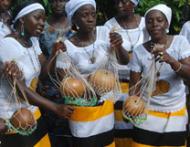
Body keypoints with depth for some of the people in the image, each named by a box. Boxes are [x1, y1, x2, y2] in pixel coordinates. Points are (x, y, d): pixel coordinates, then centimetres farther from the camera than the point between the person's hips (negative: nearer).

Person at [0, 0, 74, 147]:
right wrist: (55, 107, -27)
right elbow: (20, 89, -25)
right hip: (12, 117, -7)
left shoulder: (33, 40, 5)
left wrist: (54, 53, -18)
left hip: (31, 111, 8)